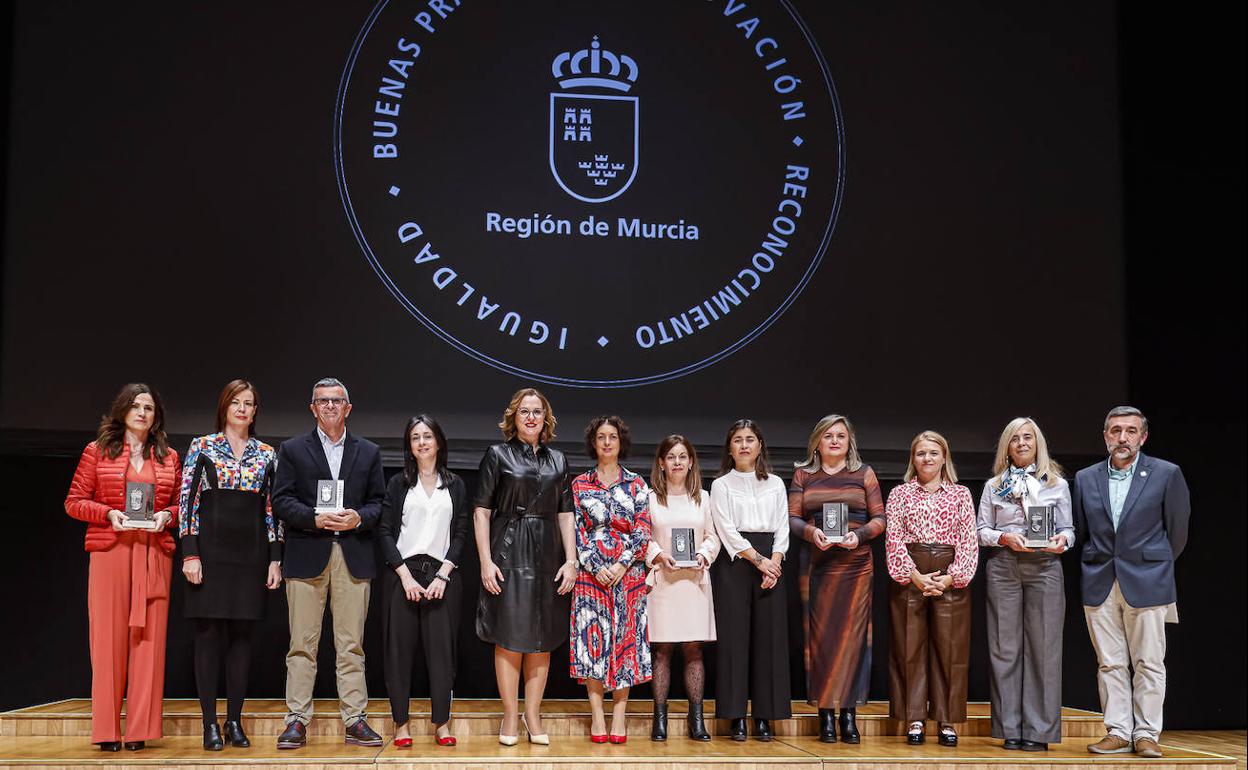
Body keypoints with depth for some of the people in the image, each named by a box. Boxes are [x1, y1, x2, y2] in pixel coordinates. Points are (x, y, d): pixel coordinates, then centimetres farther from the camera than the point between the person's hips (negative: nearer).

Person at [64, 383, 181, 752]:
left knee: (148, 639, 0)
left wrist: (167, 515, -4)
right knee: (109, 637, -1)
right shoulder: (97, 452, 8)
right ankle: (107, 731, 5)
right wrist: (108, 513, -10)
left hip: (154, 555, 2)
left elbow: (181, 503, 17)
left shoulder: (169, 457, 13)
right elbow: (73, 501, 5)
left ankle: (139, 730, 5)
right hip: (109, 552, -2)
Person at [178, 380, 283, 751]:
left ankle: (235, 721, 11)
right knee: (209, 633, -2)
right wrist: (190, 553, -10)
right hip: (211, 550, -3)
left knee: (242, 633, 4)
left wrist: (275, 559, 4)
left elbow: (272, 508, 10)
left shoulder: (266, 454, 10)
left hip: (251, 552, 3)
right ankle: (210, 724, 3)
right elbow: (187, 501, -2)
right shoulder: (202, 447, 3)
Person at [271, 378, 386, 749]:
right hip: (306, 555, -1)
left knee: (351, 645, 2)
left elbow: (379, 502, 11)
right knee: (302, 644, -1)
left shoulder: (368, 452, 15)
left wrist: (359, 518, -9)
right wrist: (315, 518, -14)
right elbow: (281, 500, 1)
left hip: (354, 556, 1)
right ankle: (297, 720, 4)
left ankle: (355, 720, 6)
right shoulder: (293, 449, 9)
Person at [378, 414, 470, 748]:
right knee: (399, 648, 0)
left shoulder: (454, 485, 11)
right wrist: (405, 575, -8)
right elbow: (385, 532, 2)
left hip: (442, 574, 0)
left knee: (441, 648, -2)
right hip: (402, 573, 0)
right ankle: (401, 723, 6)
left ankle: (442, 723, 5)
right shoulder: (398, 484, 8)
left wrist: (443, 575, -6)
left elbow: (461, 534, 6)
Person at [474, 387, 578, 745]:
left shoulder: (557, 460, 12)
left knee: (542, 640, 5)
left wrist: (571, 560, 1)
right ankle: (510, 717, 6)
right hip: (509, 554, -4)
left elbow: (565, 514, 11)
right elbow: (481, 511, -2)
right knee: (509, 638, -2)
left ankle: (533, 717, 12)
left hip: (547, 555, 4)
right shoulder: (497, 455, 1)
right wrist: (486, 561, -10)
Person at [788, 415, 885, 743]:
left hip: (855, 564, 0)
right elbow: (792, 518, 6)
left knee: (852, 635, -4)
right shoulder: (803, 475, 11)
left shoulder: (863, 473, 9)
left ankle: (849, 712, 1)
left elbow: (879, 518, 6)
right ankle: (826, 714, 1)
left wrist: (860, 534, -12)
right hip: (817, 565, 1)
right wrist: (810, 531, -14)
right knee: (820, 636, -2)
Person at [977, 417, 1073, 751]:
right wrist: (1006, 538, -9)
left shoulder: (1057, 484, 11)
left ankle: (1039, 731, 1)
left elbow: (1068, 529, 10)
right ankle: (1010, 729, 4)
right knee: (1005, 646, 0)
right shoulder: (993, 486, 11)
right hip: (1003, 567, 1)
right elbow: (981, 530, 9)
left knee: (1043, 647, -4)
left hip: (1045, 566, 0)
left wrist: (1062, 541, -11)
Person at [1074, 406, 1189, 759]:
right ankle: (1118, 732, 12)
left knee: (1149, 664, 1)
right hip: (1100, 585, 3)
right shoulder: (1085, 478, 7)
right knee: (1110, 664, 5)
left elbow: (1177, 528, 6)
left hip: (1146, 584, -3)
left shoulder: (1166, 474, -2)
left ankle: (1146, 735, 8)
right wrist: (1098, 566, 13)